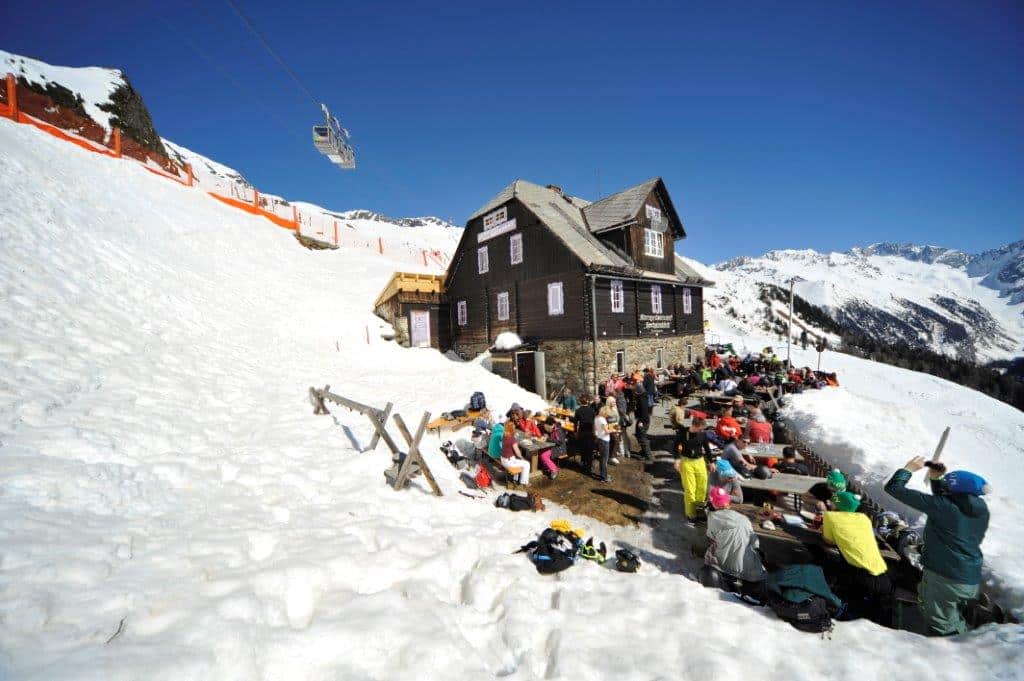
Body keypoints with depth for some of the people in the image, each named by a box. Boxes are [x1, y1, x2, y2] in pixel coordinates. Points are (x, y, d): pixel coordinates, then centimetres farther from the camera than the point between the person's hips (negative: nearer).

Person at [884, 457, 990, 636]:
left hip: (943, 578, -8)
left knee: (944, 629, 10)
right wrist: (935, 479, 11)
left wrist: (909, 469, -4)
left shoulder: (942, 506, -22)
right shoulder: (981, 508, -1)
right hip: (972, 582, 8)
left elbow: (893, 488, -18)